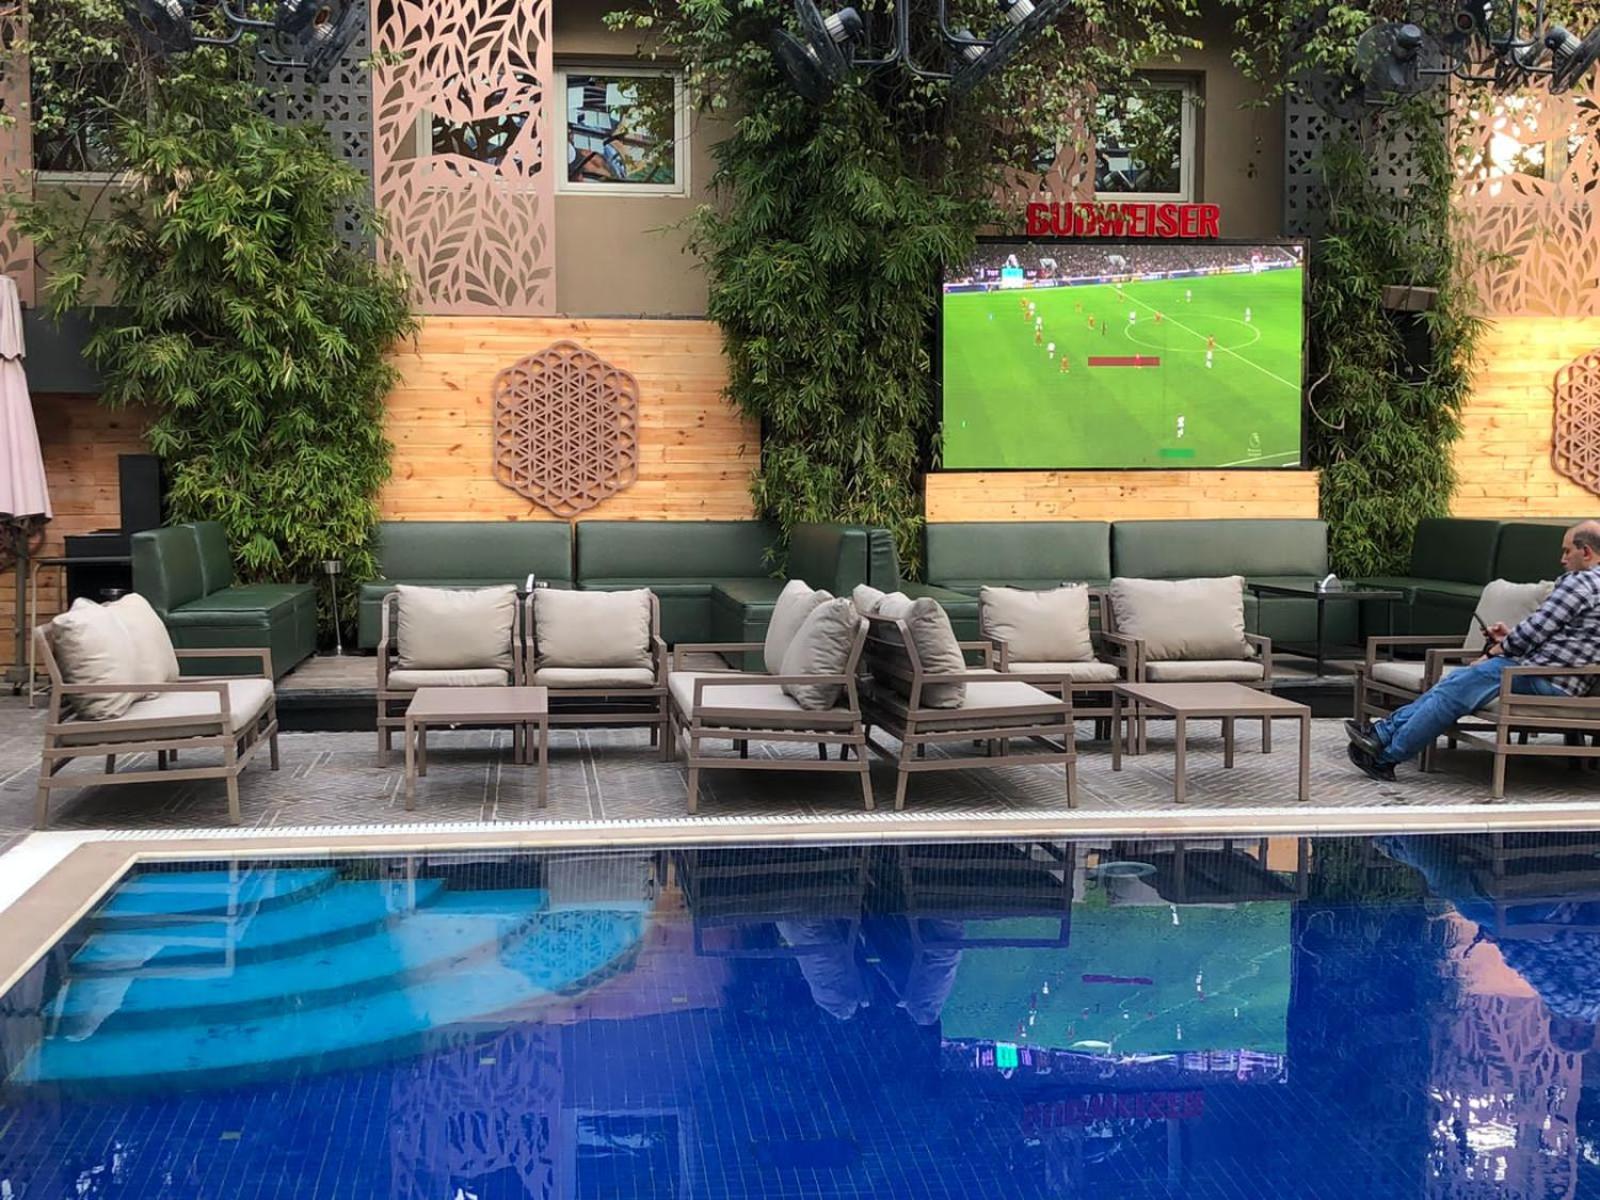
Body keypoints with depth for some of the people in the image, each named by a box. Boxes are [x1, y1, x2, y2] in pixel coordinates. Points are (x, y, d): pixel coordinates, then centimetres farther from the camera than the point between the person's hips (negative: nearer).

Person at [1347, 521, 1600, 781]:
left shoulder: (1579, 582, -13)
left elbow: (1533, 631, -15)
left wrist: (1494, 651, 1)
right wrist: (1508, 639, 15)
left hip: (1544, 680, -10)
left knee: (1456, 689, -9)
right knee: (1457, 680, 9)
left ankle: (1387, 756, -5)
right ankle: (1385, 731, 6)